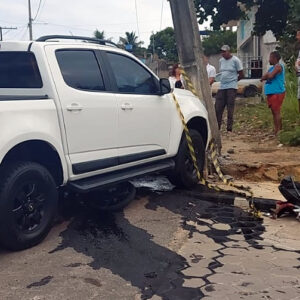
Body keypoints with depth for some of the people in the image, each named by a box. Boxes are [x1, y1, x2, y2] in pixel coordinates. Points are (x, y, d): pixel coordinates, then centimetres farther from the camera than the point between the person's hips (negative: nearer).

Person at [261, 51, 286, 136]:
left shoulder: (278, 66, -10)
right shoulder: (273, 67, 19)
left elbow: (270, 76, -22)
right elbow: (263, 78, 16)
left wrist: (266, 75, -1)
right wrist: (267, 76, -5)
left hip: (277, 93, -10)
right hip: (271, 93, 10)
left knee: (276, 112, -11)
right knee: (274, 112, 11)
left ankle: (279, 131, -10)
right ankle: (275, 130, 17)